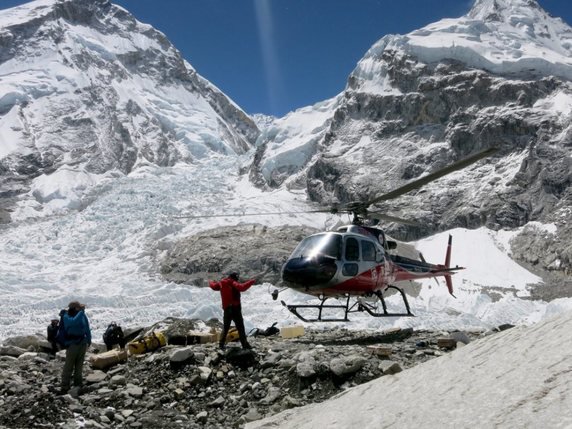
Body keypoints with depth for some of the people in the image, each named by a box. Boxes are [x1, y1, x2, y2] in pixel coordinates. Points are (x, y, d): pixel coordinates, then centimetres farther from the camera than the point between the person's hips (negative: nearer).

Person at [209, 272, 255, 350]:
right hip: (235, 308, -6)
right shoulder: (233, 283, -9)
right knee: (240, 328, -3)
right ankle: (245, 344, -7)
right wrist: (251, 282, -18)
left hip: (226, 309, 6)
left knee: (225, 328, 18)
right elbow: (242, 287, -27)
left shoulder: (221, 283, 9)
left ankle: (221, 344, 17)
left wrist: (211, 282, 48)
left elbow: (214, 286, 27)